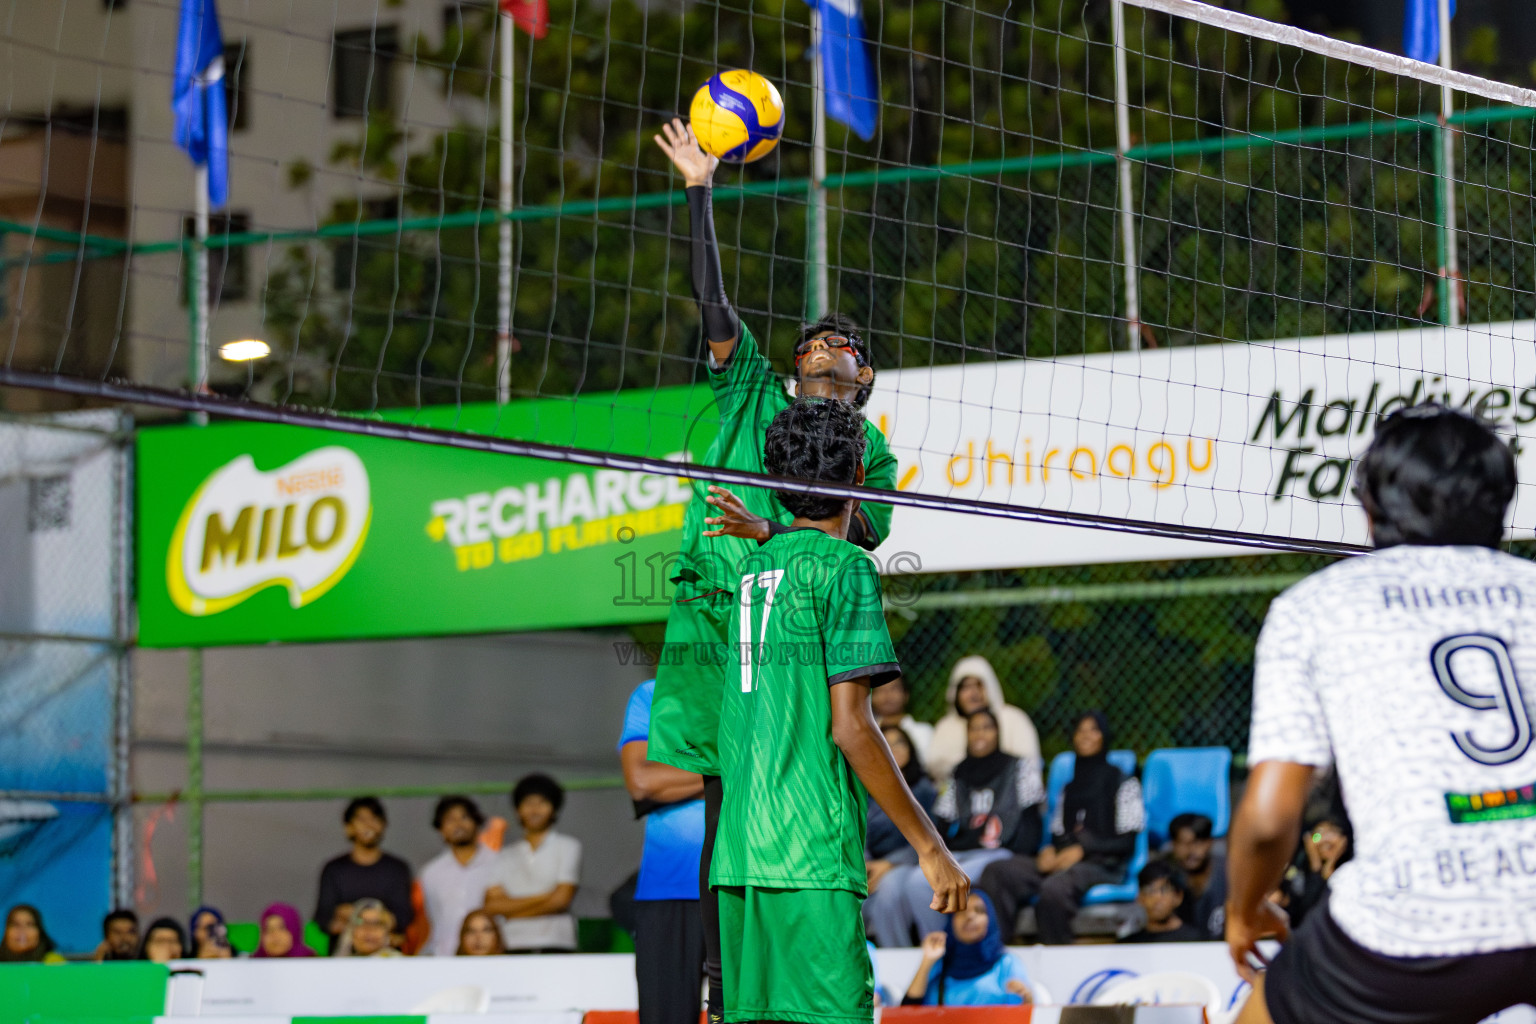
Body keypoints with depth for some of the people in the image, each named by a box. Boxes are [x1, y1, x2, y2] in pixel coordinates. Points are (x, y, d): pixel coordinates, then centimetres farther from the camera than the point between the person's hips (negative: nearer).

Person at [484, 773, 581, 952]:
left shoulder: (567, 847, 10)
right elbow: (492, 904, 6)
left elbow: (561, 899, 0)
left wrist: (513, 909, 5)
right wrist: (542, 897, -3)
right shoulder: (505, 857, 18)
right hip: (514, 948, 2)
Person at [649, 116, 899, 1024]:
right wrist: (701, 191, 9)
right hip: (716, 607, 2)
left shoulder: (870, 450, 15)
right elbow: (714, 302, 13)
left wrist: (771, 530, -17)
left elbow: (865, 532, -2)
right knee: (725, 798, -1)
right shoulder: (753, 394, 20)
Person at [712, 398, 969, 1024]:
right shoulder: (844, 567, -6)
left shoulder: (753, 567, 16)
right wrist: (929, 846, -8)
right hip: (811, 854, -8)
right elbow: (849, 725, -11)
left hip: (737, 847, 8)